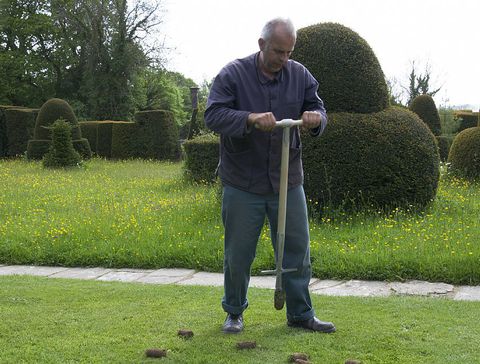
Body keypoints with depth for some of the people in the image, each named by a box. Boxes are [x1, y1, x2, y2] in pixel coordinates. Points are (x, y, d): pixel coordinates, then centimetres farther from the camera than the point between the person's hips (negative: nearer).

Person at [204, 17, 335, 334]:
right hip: (243, 183, -3)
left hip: (287, 180, 3)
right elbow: (213, 115, -18)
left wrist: (316, 117, -22)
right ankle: (234, 313, 28)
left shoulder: (299, 75, 2)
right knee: (238, 253, 7)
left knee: (297, 248, 9)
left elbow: (319, 109, 3)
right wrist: (251, 118, -34)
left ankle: (301, 313, 23)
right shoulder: (233, 74, -9)